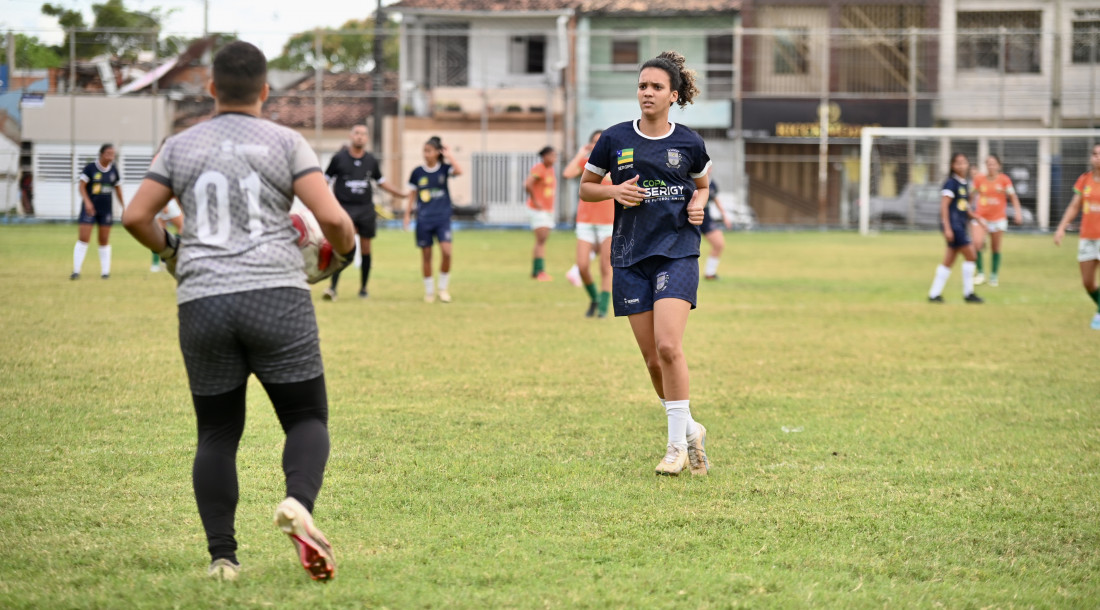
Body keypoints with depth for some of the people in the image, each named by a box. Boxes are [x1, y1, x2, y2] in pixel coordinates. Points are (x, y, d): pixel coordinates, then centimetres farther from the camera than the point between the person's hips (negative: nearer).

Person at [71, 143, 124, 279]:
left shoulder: (113, 170, 5)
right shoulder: (90, 168, -8)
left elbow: (118, 188, 16)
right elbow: (81, 186, -9)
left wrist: (123, 206, 15)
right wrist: (87, 202, -22)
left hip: (106, 209, 4)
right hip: (90, 207, -4)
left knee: (104, 241, 6)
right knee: (83, 238, -9)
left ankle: (105, 271, 14)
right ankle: (76, 271, -5)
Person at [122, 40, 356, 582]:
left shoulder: (180, 147, 11)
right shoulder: (286, 143, 3)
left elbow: (135, 217, 7)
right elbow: (331, 217, -7)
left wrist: (167, 251, 26)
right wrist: (345, 251, 14)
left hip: (201, 303, 3)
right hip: (276, 295, -2)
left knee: (216, 433, 12)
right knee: (307, 419, 5)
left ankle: (221, 557, 5)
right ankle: (298, 503, -25)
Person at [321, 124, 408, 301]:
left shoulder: (371, 160, 8)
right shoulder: (339, 158, -1)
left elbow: (381, 183, 20)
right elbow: (325, 181, 5)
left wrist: (402, 194, 17)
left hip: (365, 208, 3)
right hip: (344, 207, -3)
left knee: (365, 249, 5)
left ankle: (363, 288, 17)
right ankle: (333, 287, -17)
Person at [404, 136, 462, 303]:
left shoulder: (444, 169, 0)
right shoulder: (418, 173, 3)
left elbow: (458, 171, -21)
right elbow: (412, 195, 10)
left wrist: (449, 156, -13)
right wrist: (407, 216, 7)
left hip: (442, 218, -1)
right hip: (424, 220, 1)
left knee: (446, 252, -16)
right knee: (426, 256, 4)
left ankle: (443, 287, 2)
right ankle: (429, 291, 17)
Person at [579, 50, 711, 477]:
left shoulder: (688, 143, 3)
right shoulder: (615, 139, 3)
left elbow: (702, 184, 22)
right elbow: (586, 186, 13)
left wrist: (698, 205, 0)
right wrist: (615, 191, -6)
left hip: (677, 252, -2)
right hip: (630, 257, 2)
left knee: (668, 345, -19)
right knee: (652, 359, 2)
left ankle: (677, 442, -8)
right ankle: (690, 431, 22)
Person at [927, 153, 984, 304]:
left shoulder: (965, 184, 17)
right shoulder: (951, 183, -9)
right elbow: (944, 206, -15)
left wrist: (977, 218, 11)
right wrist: (947, 228, -21)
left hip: (961, 225, 9)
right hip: (952, 223, -9)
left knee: (949, 261, 7)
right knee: (970, 254, -11)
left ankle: (934, 294, 9)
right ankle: (968, 293, -5)